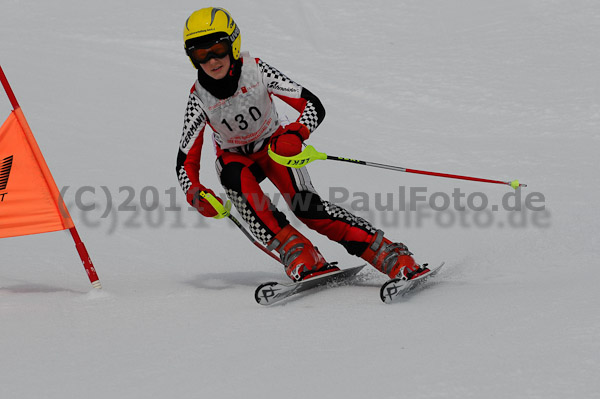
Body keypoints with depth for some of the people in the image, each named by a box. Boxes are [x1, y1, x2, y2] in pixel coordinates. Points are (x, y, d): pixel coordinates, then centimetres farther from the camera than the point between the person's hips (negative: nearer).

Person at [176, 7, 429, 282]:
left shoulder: (257, 71, -24)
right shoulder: (199, 98, -21)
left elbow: (314, 106, -23)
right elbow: (186, 162, -15)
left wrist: (295, 135, -43)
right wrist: (195, 195, -36)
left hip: (273, 145, -1)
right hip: (234, 158, 1)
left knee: (306, 207, -26)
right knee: (236, 177, -35)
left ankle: (390, 256, -28)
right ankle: (294, 252, -35)